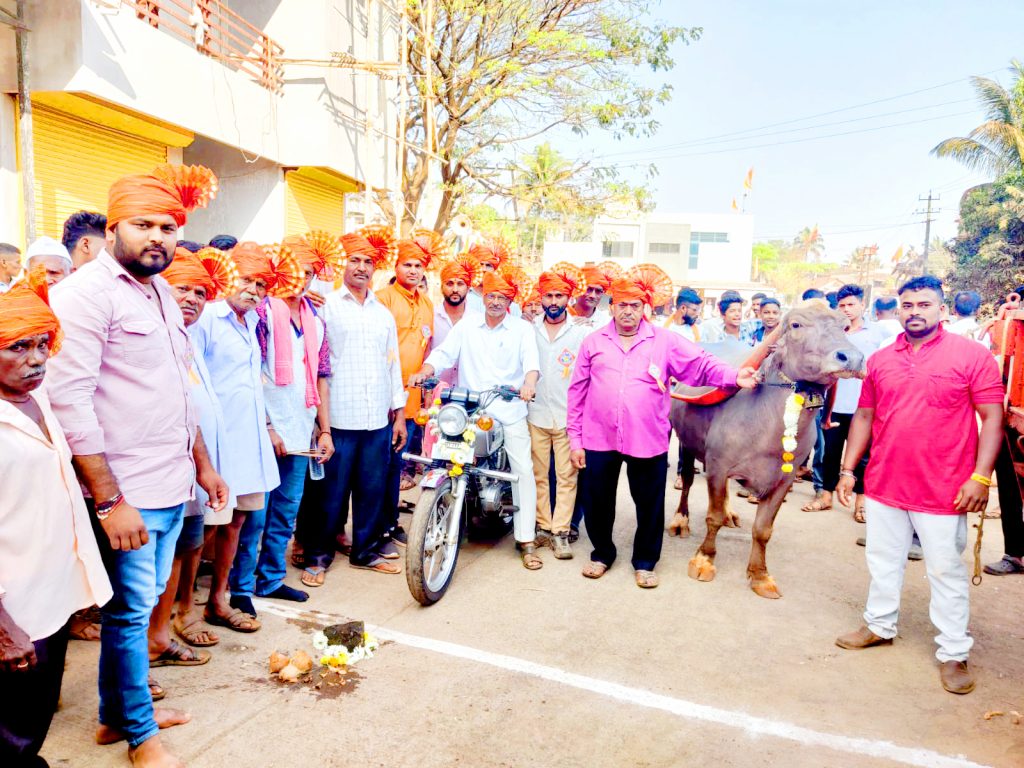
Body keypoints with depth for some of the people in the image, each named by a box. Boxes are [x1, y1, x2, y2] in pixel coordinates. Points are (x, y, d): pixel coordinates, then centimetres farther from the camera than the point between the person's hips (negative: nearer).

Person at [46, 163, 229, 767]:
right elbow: (69, 400, -19)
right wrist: (110, 500, -20)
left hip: (174, 487, 8)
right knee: (132, 611, 6)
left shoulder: (161, 291, 13)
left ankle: (118, 711, 37)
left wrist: (202, 463, 19)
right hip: (127, 492, -8)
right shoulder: (88, 291, -13)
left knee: (144, 602, 18)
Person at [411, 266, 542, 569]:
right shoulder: (466, 326, 10)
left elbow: (531, 358, -12)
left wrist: (529, 382, -33)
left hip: (510, 410, -1)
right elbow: (444, 353, 0)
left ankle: (526, 540, 4)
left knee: (523, 470, -5)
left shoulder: (522, 328, 4)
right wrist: (424, 372, -19)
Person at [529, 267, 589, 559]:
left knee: (566, 477, 0)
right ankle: (543, 526, 19)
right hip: (536, 414, 2)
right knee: (538, 475, 7)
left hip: (568, 417, -2)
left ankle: (561, 532, 8)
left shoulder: (582, 333, 2)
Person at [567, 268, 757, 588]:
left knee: (649, 504, 10)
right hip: (598, 439, 1)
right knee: (597, 501, 12)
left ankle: (645, 561, 31)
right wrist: (575, 438, 3)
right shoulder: (593, 342, 6)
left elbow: (702, 365, -2)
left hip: (648, 439, -1)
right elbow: (577, 392, 6)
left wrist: (733, 377, -21)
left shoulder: (665, 341, 3)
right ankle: (602, 553, 35)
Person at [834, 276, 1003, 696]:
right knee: (883, 561, 17)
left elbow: (992, 418, -8)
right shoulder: (880, 360, 5)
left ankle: (953, 652, 22)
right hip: (883, 484, 4)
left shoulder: (971, 355, -6)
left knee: (946, 571, 7)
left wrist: (981, 476, -15)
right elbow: (864, 416, 10)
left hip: (943, 489, -4)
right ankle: (879, 625, 35)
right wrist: (847, 469, 7)